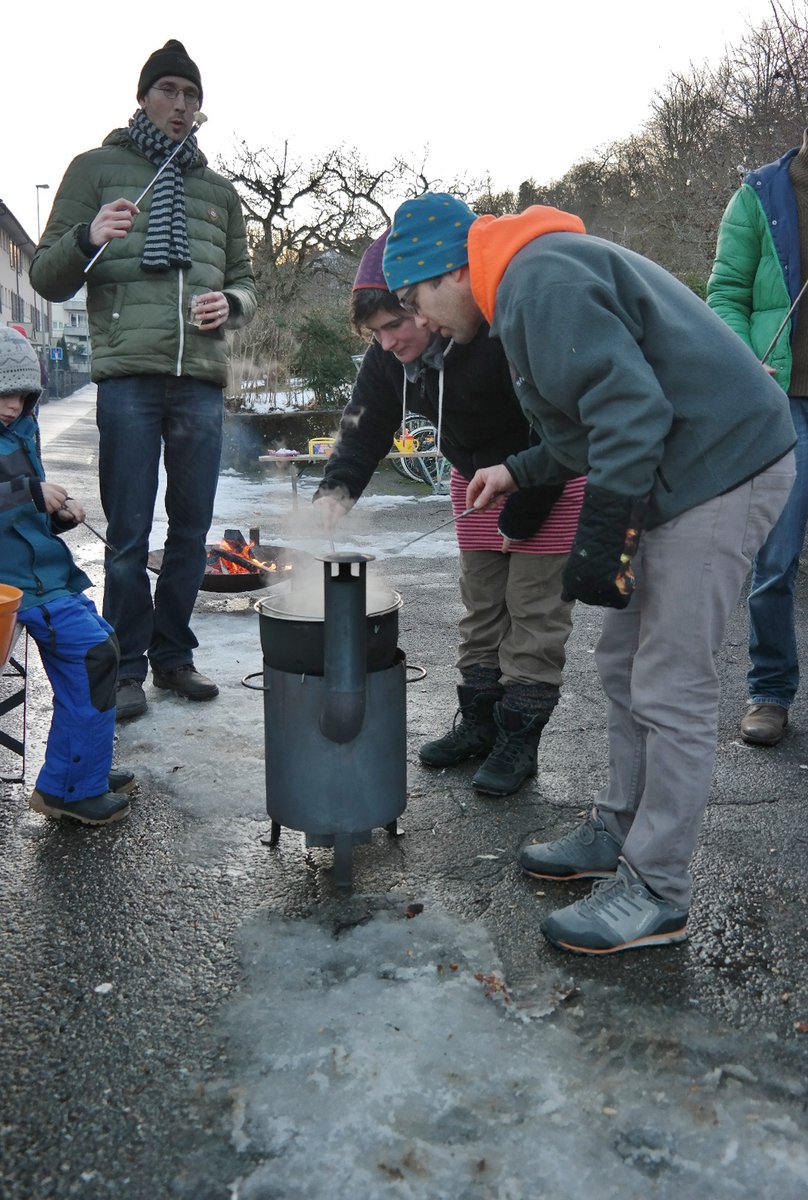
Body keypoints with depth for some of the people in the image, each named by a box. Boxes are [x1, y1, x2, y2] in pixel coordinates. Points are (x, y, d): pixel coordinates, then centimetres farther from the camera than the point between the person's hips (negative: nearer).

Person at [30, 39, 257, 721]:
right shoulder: (97, 168, 10)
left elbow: (245, 282, 25)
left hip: (202, 381, 4)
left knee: (192, 530, 7)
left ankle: (173, 656, 20)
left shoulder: (219, 192, 21)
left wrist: (231, 303, 1)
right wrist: (88, 238, -15)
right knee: (129, 534, -2)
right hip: (128, 376, -4)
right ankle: (127, 668, 8)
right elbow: (49, 280, 6)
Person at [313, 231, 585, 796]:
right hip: (476, 476, 7)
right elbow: (365, 431, -11)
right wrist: (334, 494, -30)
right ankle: (480, 721, 23)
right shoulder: (388, 358, -13)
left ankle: (520, 736, 6)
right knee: (481, 602, 11)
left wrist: (520, 520, -22)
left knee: (535, 606, -4)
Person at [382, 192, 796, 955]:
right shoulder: (533, 281, 18)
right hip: (685, 471, 11)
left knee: (670, 691, -6)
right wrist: (520, 471, 21)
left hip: (722, 469, -11)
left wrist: (600, 542, -21)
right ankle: (618, 832, 28)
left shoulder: (540, 280, -15)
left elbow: (630, 408, -25)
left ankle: (653, 894, 6)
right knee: (625, 665, 15)